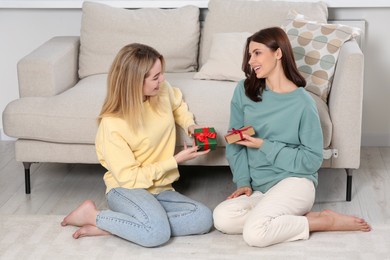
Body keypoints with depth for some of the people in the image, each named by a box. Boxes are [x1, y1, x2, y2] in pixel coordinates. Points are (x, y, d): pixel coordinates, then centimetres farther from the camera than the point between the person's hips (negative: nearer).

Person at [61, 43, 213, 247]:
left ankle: (110, 227, -17)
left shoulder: (163, 90, -3)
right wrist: (176, 160, -17)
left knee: (204, 218, -23)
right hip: (127, 189, -7)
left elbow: (178, 104, 24)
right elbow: (129, 177, -17)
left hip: (160, 190, 7)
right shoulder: (112, 124, -20)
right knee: (158, 232, -37)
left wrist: (190, 125, 3)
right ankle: (93, 215, -10)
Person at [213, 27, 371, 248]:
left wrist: (264, 146, -14)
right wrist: (243, 182, -7)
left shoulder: (303, 103, -9)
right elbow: (236, 143, 6)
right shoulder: (244, 91, 3)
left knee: (255, 233, -29)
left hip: (294, 181, -5)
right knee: (222, 219, -25)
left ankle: (325, 221, -6)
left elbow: (313, 160, -9)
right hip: (258, 187, 5)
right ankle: (306, 217, -12)